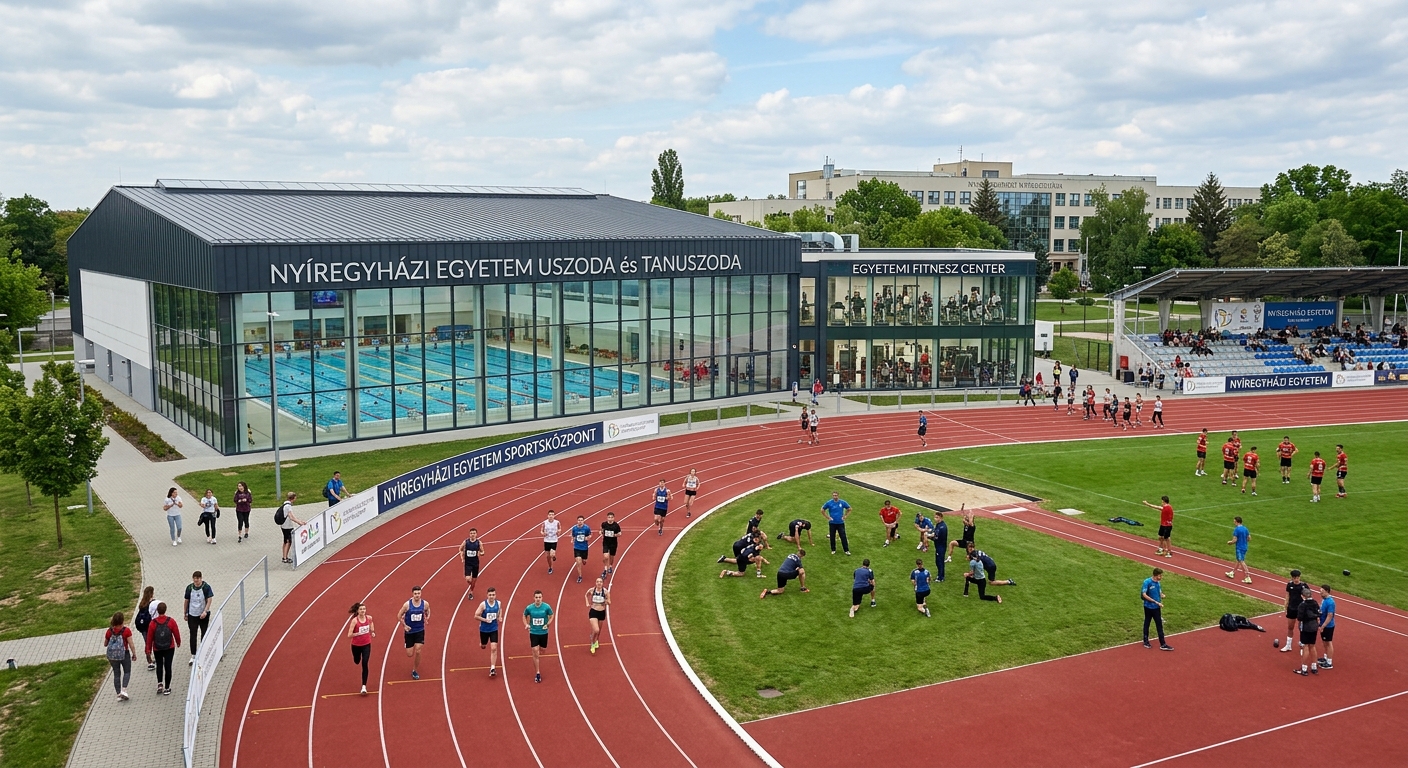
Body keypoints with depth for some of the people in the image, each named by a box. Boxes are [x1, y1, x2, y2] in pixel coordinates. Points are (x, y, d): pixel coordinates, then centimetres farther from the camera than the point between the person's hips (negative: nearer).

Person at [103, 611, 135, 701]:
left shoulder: (109, 631, -7)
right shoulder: (126, 631, -16)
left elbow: (105, 644, 5)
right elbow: (131, 644, -12)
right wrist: (134, 653, 1)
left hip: (112, 656, 3)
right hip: (124, 654, -3)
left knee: (116, 674, 14)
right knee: (127, 672, 14)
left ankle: (119, 694, 16)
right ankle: (124, 690, -3)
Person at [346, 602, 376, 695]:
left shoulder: (369, 618, -9)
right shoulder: (354, 620, -22)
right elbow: (349, 635, -26)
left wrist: (372, 632, 5)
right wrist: (358, 633, -37)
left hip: (366, 645, 1)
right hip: (356, 645, -1)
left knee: (365, 664, -9)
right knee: (357, 661, 24)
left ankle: (364, 686, -5)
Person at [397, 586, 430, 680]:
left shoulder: (425, 604, -10)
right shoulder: (407, 604, -16)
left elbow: (428, 612, 11)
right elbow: (399, 615, -3)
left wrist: (427, 618, -9)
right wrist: (404, 625, -12)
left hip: (420, 631, 1)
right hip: (409, 631, -1)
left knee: (418, 651, -10)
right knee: (409, 654, 1)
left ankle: (415, 671, 11)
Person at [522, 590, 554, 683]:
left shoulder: (547, 607, -14)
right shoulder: (529, 607, -11)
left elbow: (551, 616, 3)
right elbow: (524, 616, 9)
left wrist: (548, 624, -12)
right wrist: (526, 624, -7)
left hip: (543, 632, 1)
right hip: (533, 632, -1)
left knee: (542, 650, 15)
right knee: (535, 652, -7)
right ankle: (537, 673, 0)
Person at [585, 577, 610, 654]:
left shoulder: (606, 591, -12)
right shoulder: (592, 590, -9)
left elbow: (609, 603, -7)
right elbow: (586, 595, 14)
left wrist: (608, 602, -29)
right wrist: (587, 603, 3)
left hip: (602, 612, 2)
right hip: (593, 612, -2)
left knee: (599, 630, 20)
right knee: (596, 630, -16)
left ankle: (596, 641, 52)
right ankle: (593, 644, 12)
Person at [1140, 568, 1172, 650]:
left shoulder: (1158, 583, 0)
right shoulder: (1147, 582, -19)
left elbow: (1159, 593, 14)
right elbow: (1144, 595, -24)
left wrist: (1162, 595, -11)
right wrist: (1156, 602, -25)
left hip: (1156, 608, 6)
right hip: (1148, 607, -6)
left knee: (1160, 625, 9)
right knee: (1147, 623, 9)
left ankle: (1163, 644, 15)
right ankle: (1146, 641, 21)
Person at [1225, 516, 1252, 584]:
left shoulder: (1236, 529, -18)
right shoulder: (1245, 528, 5)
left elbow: (1234, 540, -20)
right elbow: (1249, 539, 9)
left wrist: (1230, 542, 0)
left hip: (1239, 548, -9)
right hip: (1244, 547, 9)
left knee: (1242, 562, -4)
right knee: (1239, 561, 21)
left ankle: (1248, 578, -5)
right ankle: (1232, 573, 36)